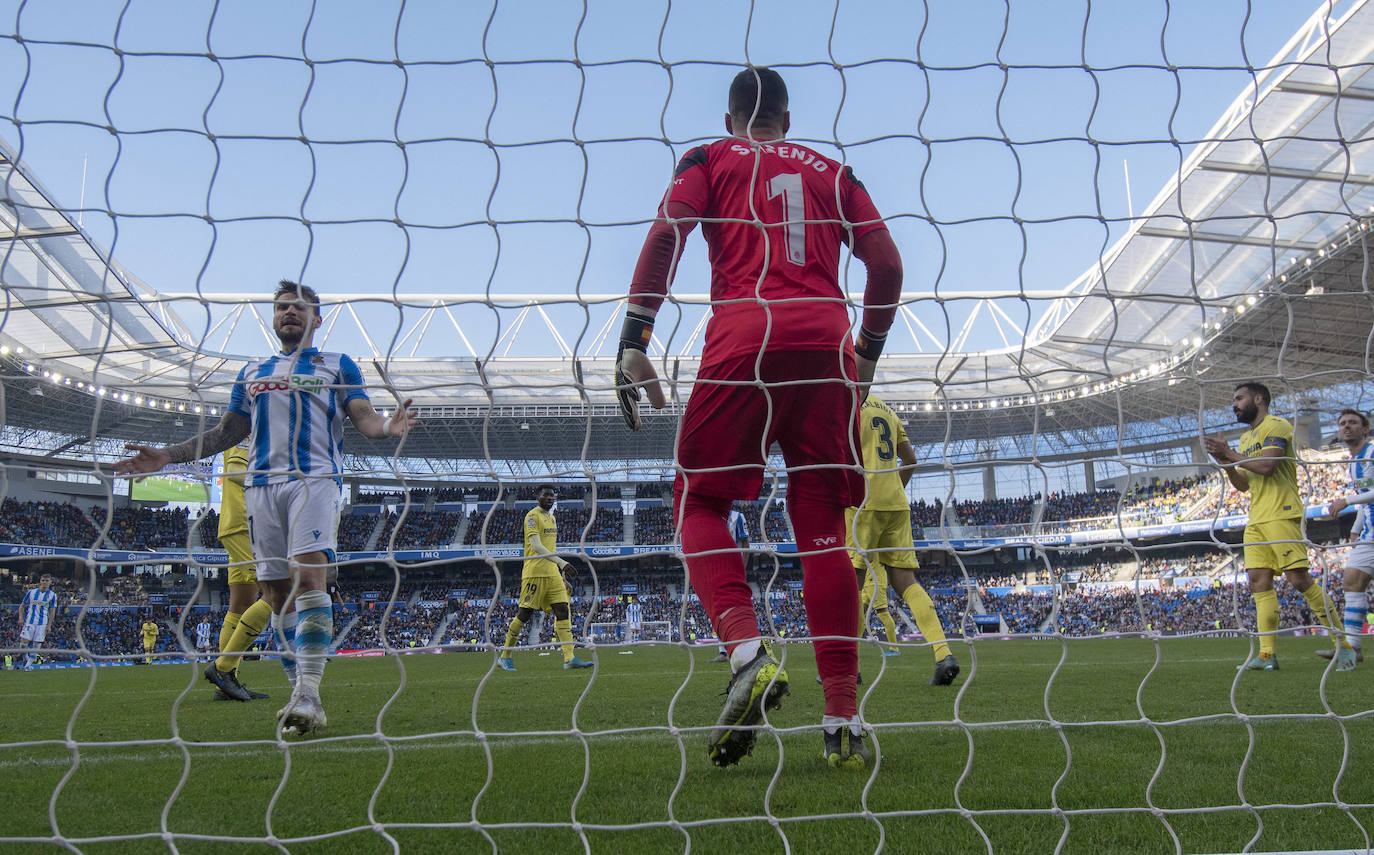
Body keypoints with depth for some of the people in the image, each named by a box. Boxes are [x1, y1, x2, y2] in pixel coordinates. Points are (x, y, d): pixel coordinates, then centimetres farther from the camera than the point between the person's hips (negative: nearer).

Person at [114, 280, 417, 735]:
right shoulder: (253, 372, 25)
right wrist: (168, 455, 18)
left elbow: (364, 417, 2)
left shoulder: (338, 365, 14)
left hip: (315, 479, -4)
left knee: (307, 578, -21)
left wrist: (388, 425, -22)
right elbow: (228, 431, 27)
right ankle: (303, 694, 7)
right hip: (262, 484, 5)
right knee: (277, 592, 0)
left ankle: (308, 692, -25)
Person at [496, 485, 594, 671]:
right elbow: (536, 546, -20)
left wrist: (561, 574, 21)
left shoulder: (551, 518, 18)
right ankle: (504, 657, 11)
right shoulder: (532, 516, -8)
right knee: (524, 614, -3)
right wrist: (561, 562, -28)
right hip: (534, 572, -8)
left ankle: (569, 658, -7)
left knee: (563, 610, -3)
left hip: (552, 572, 8)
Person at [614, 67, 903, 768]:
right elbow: (887, 265, 18)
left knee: (699, 501, 6)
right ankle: (843, 722, 0)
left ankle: (747, 650, -18)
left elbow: (665, 236, 0)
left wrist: (633, 343, -5)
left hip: (745, 338, -3)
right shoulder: (832, 171, 26)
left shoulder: (709, 160, 18)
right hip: (828, 340, 3)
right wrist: (868, 352, 29)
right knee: (822, 523, 2)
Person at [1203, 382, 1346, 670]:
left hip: (1281, 515, -8)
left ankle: (1343, 642, 0)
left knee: (1298, 579, -12)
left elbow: (1267, 466, -19)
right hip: (1256, 521, 9)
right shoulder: (1246, 438, 22)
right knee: (1259, 582, 0)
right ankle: (1267, 654, -2)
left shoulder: (1277, 426, -5)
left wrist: (1231, 454, -9)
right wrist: (1225, 461, 7)